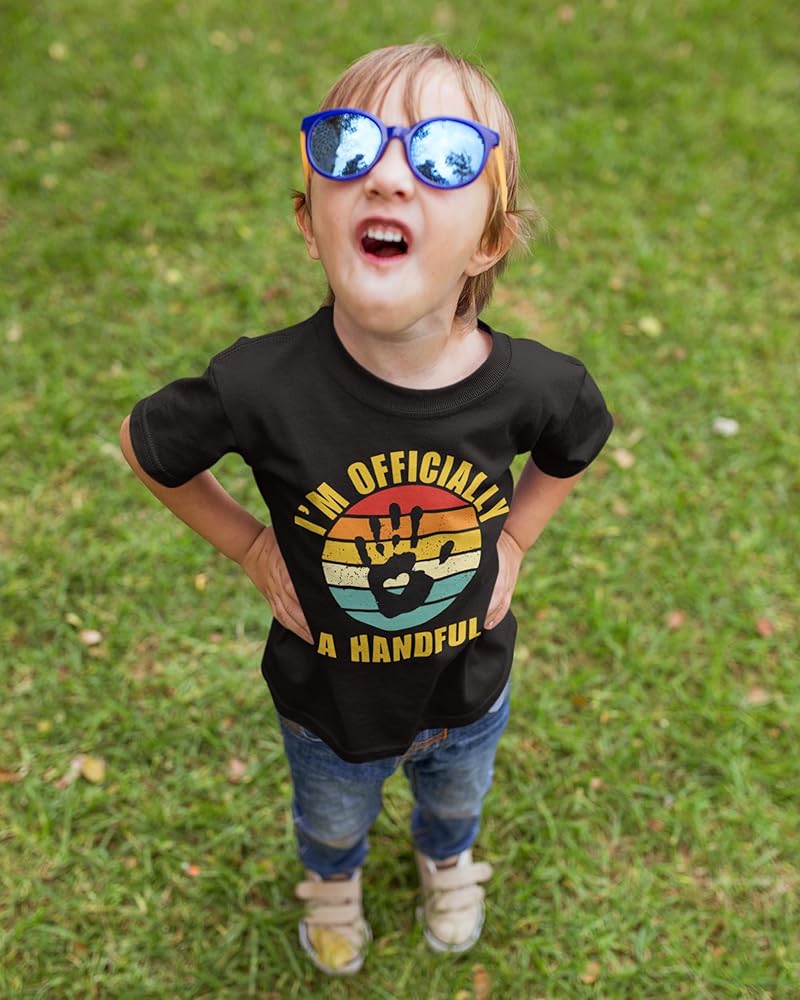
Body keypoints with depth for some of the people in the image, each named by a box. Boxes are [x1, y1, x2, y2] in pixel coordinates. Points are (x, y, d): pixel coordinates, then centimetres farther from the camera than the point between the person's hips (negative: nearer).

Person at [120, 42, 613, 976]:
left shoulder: (535, 387, -28)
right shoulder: (261, 387, -35)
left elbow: (576, 445, -2)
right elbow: (144, 444, -13)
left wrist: (514, 538, -9)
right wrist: (252, 547, -14)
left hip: (467, 693, 2)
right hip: (328, 704, -1)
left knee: (457, 799, 35)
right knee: (332, 819, 32)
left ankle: (447, 863, 73)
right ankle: (331, 881, 70)